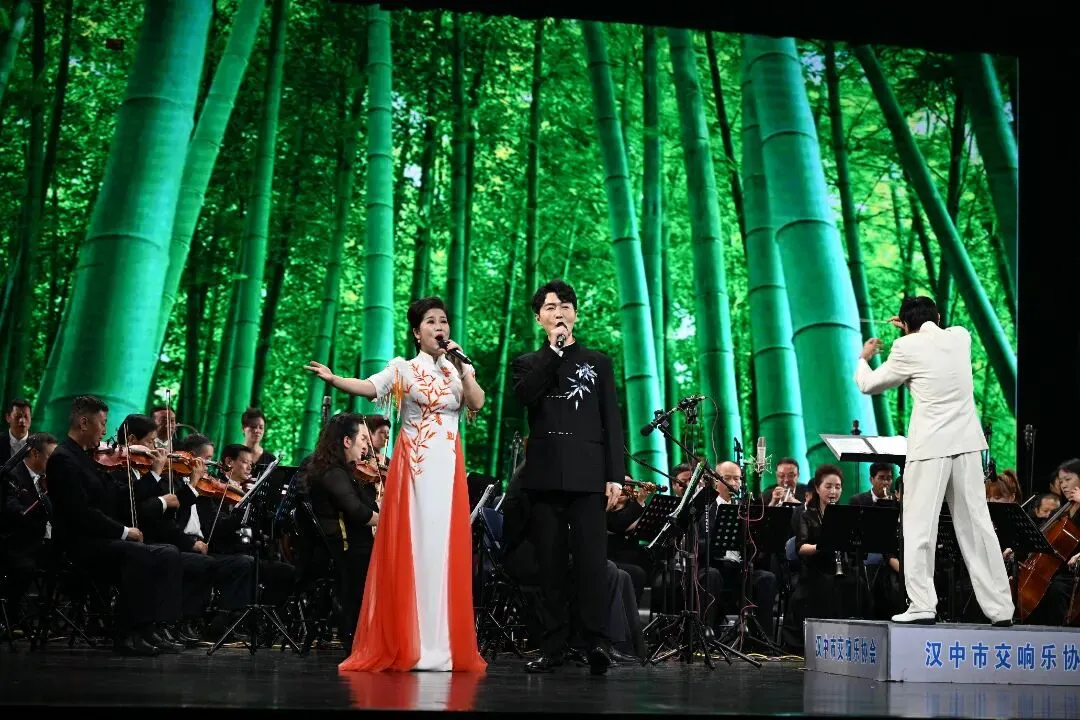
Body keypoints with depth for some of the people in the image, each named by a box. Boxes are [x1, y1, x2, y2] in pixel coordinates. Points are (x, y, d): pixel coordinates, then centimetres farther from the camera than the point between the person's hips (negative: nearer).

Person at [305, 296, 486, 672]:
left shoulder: (460, 369, 13)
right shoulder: (403, 368, 4)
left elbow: (477, 403, -4)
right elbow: (368, 387, -13)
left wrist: (461, 366, -6)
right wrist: (333, 379, -29)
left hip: (447, 468, 2)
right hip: (411, 466, -2)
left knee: (443, 548, -1)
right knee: (408, 548, -4)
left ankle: (441, 645, 2)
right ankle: (406, 645, 1)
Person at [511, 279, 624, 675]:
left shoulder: (598, 362, 15)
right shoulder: (529, 363, 17)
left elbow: (611, 422, 9)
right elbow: (523, 396, -7)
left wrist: (615, 474, -1)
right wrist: (554, 350, -7)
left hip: (587, 474, -1)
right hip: (545, 474, 1)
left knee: (591, 558, -11)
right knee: (551, 562, 1)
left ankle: (597, 642, -13)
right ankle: (552, 646, 3)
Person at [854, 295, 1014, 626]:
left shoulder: (907, 347, -5)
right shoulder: (960, 336, 9)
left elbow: (869, 385, 8)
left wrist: (864, 357, 26)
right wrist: (916, 333, 36)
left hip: (930, 447, -5)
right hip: (967, 443, 5)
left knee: (919, 526, -1)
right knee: (976, 524, 7)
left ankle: (922, 605, -7)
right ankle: (1000, 608, 8)